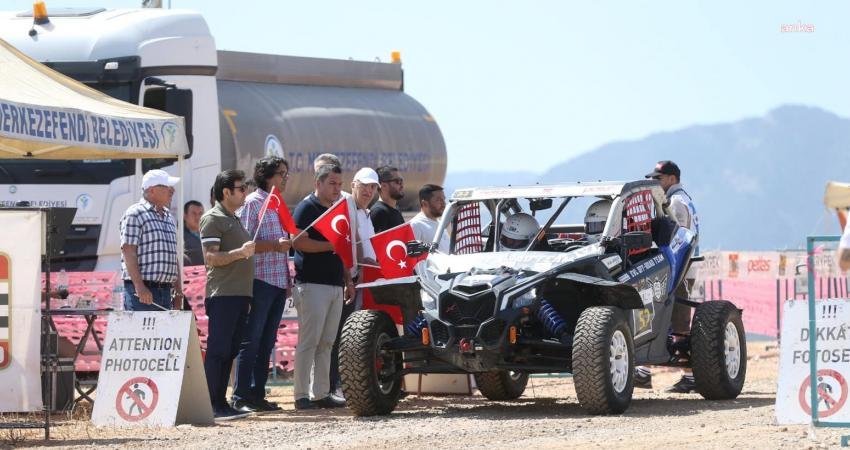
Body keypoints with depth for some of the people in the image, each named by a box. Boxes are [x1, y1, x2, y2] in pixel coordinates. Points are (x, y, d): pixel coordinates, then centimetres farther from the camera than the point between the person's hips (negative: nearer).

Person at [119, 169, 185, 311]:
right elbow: (128, 251, -12)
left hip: (165, 291, 8)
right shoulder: (135, 214, -5)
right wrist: (140, 287, -21)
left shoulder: (169, 218, 20)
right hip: (142, 290, -8)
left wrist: (178, 291, 17)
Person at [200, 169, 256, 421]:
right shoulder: (212, 219, -6)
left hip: (239, 294, 9)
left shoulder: (234, 219, 22)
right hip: (222, 295, -9)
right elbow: (211, 257, -15)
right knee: (217, 350, -11)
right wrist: (239, 252, -26)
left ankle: (220, 403, 11)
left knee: (229, 351, 9)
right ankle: (212, 406, -13)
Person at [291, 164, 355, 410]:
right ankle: (302, 396, -8)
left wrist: (348, 281, 19)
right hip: (312, 285, -8)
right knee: (308, 341, -9)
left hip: (335, 285, 8)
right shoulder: (306, 208, -5)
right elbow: (298, 242, -17)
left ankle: (322, 394, 10)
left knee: (326, 343, 8)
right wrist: (331, 245, -17)